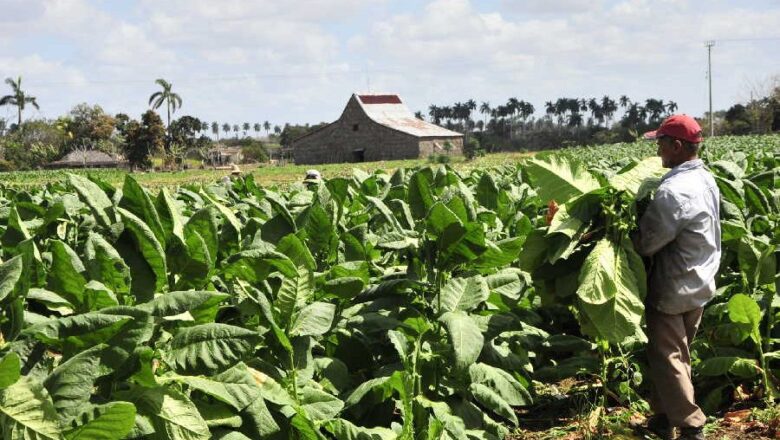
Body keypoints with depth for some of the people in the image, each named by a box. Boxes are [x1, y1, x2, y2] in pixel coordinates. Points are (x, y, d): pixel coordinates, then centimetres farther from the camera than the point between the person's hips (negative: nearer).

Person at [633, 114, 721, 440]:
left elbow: (646, 242, -24)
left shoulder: (674, 190, -26)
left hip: (672, 289, -9)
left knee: (666, 358, 1)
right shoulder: (706, 180, 5)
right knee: (679, 354, 18)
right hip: (700, 285, 9)